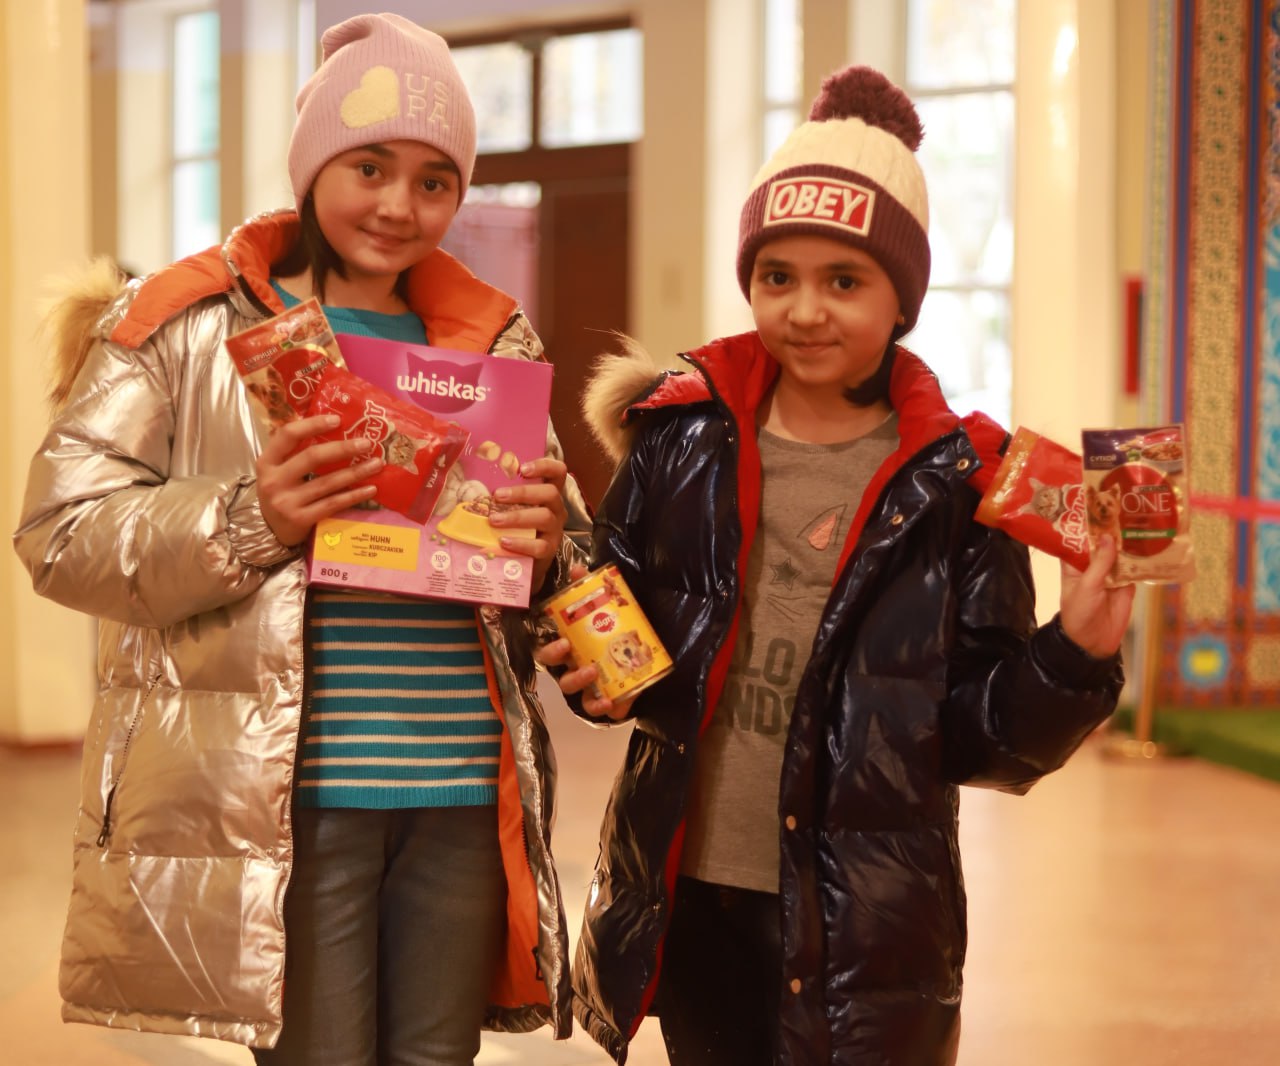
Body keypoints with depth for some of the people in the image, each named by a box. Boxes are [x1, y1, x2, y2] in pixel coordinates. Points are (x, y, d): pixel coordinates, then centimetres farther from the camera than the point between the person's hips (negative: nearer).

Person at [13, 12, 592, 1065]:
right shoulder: (187, 322, 1)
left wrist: (548, 549, -7)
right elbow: (63, 532, -4)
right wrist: (248, 518, -20)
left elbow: (574, 561, 18)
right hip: (290, 792, -4)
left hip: (463, 792, 4)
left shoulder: (495, 340, 14)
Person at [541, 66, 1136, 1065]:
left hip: (867, 926, -2)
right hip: (690, 901, 3)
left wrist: (1072, 659, -22)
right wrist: (604, 672, -11)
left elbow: (982, 737, -4)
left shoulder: (956, 482, -5)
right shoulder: (684, 438, 0)